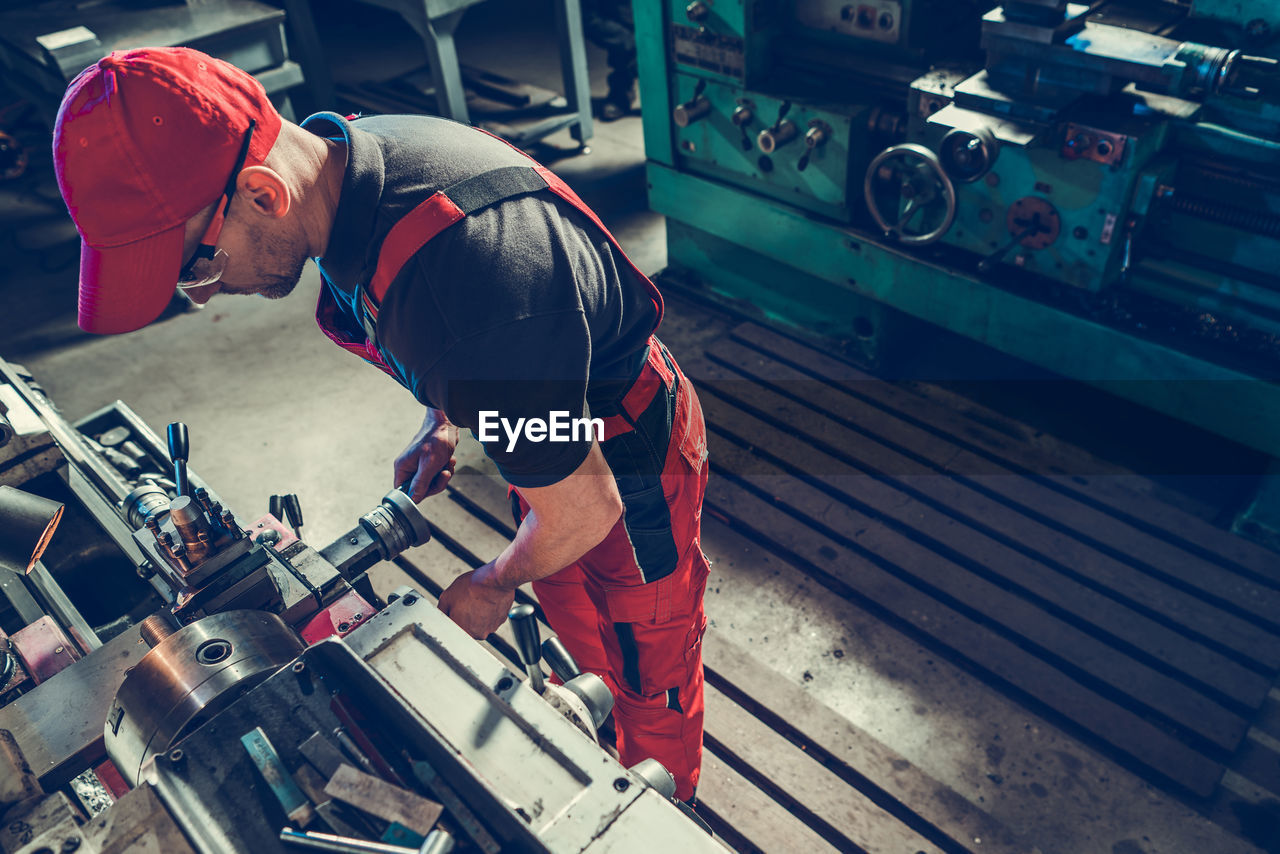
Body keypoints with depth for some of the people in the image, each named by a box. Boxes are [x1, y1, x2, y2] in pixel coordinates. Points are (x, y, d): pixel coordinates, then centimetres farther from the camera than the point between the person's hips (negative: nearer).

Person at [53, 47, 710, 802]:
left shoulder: (459, 290, -43)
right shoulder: (351, 147, -14)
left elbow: (583, 510, -29)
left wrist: (495, 584, -9)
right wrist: (445, 421, 1)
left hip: (628, 462, -8)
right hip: (557, 430, 9)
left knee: (649, 674, 16)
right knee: (576, 625, 28)